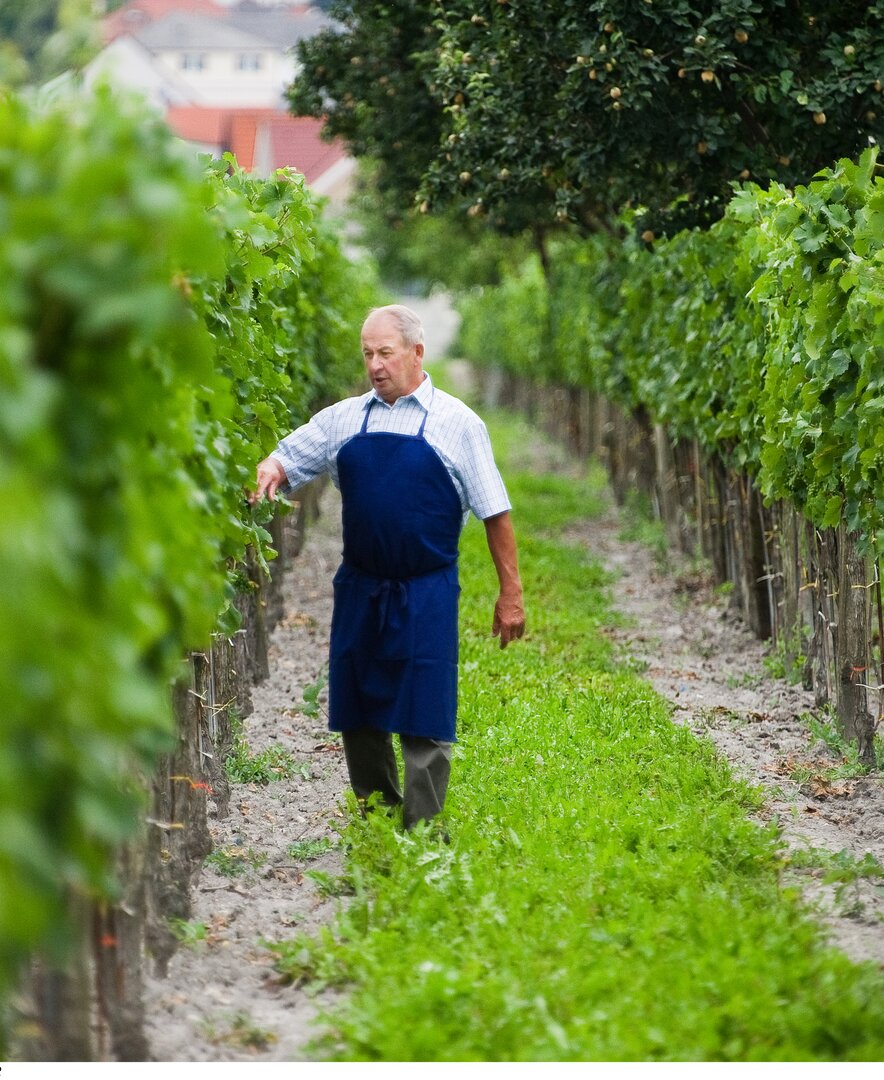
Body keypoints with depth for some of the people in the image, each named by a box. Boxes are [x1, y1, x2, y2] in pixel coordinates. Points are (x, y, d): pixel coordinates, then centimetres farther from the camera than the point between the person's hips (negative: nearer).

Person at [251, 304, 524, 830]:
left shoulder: (456, 422, -1)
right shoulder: (346, 418, 8)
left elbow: (494, 513, -1)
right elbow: (288, 458, 12)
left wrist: (511, 592, -3)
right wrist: (270, 471, -13)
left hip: (426, 595, -4)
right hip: (360, 589, 4)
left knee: (424, 720, -5)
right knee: (359, 715, 11)